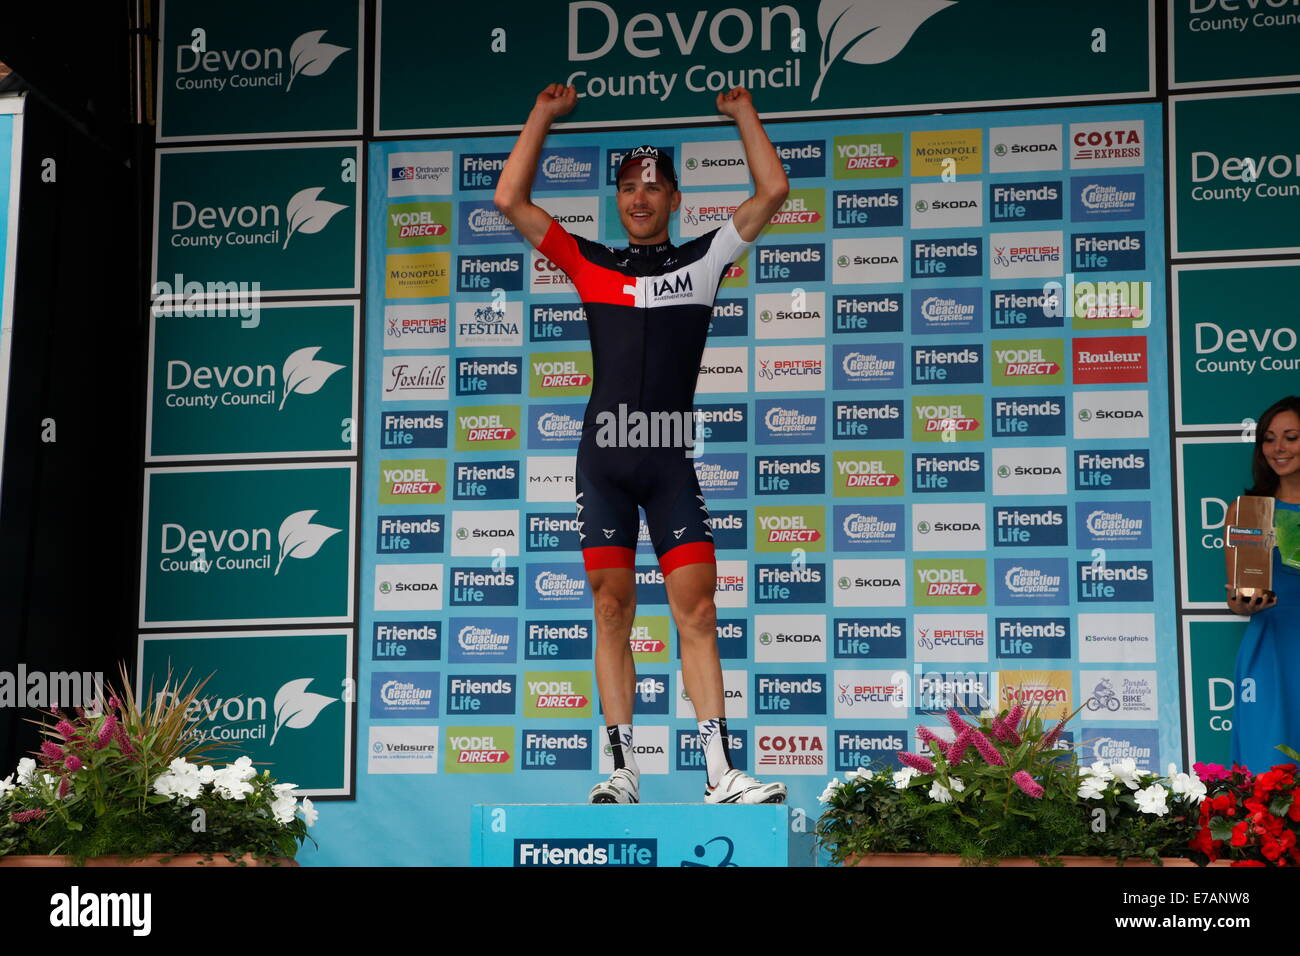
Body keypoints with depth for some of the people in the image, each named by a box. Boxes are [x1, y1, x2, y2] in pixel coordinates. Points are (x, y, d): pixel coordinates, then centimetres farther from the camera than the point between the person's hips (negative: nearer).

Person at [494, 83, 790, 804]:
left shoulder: (702, 260, 13)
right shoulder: (590, 264, 15)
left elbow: (772, 192, 12)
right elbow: (510, 200, 15)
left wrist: (744, 114, 17)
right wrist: (543, 116, 18)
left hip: (672, 456, -1)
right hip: (604, 455, 1)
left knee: (697, 612, -6)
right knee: (611, 609, 0)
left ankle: (720, 772, -7)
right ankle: (622, 771, 3)